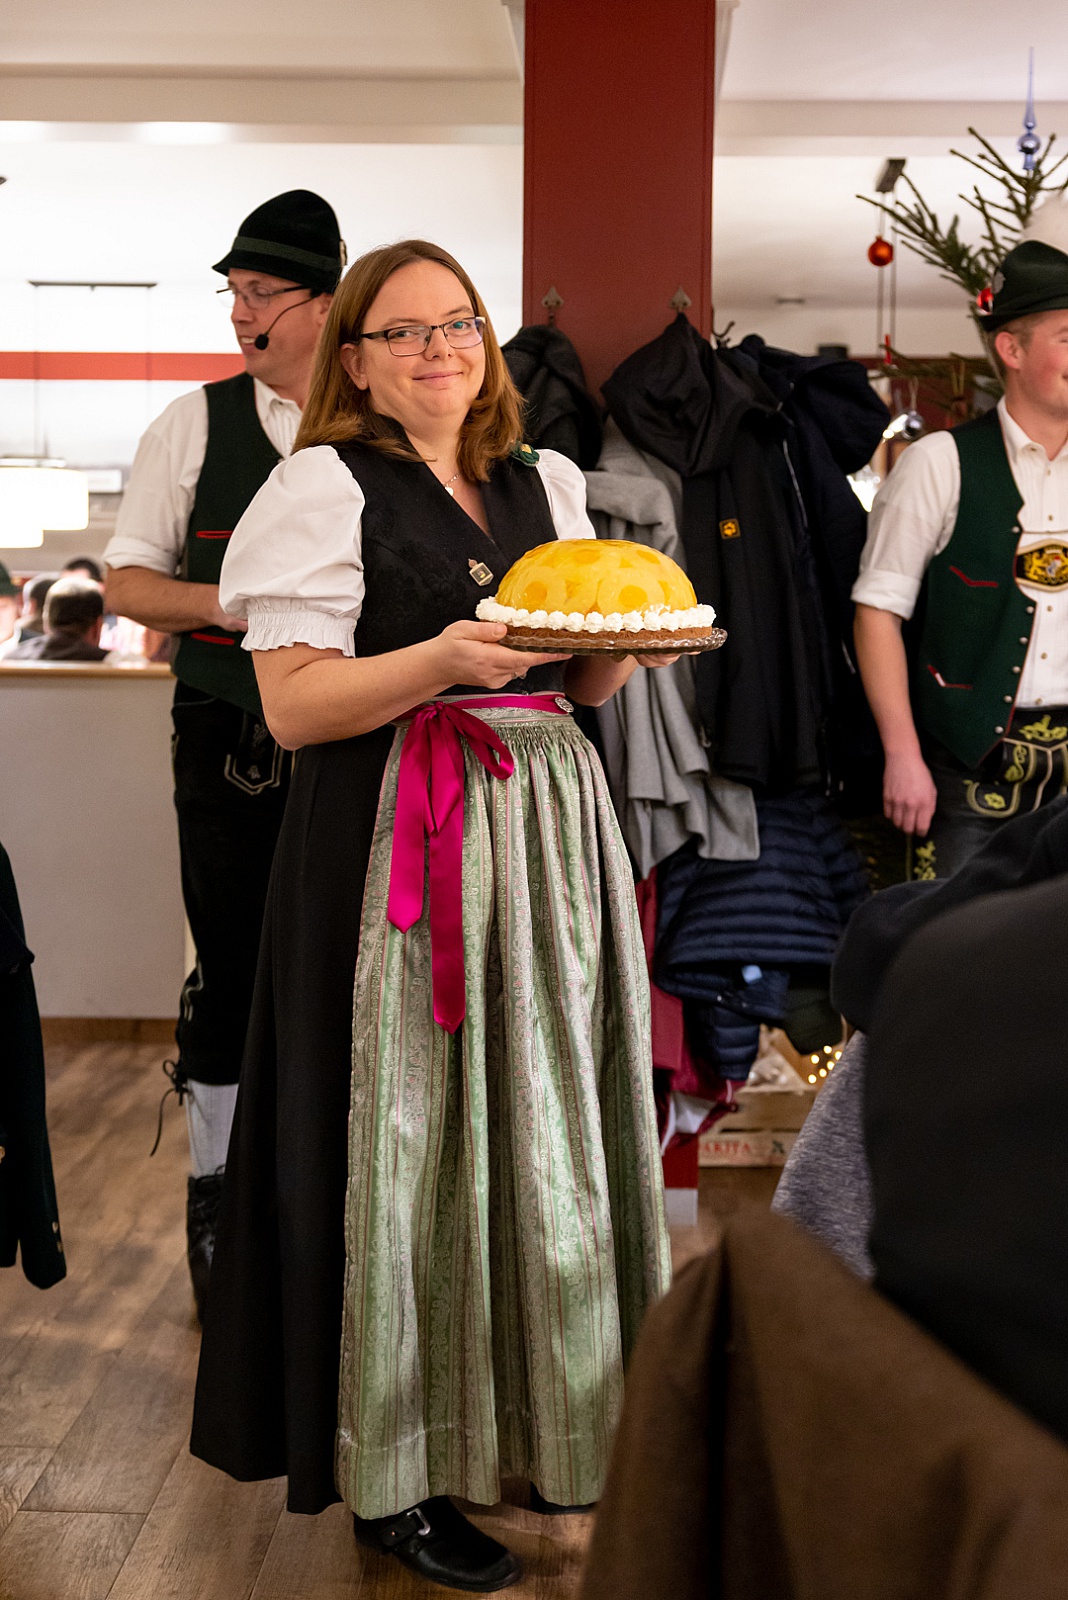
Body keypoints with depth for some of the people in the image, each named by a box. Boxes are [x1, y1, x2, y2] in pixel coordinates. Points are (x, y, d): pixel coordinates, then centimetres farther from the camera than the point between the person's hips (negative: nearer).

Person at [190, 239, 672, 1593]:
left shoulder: (545, 485, 15)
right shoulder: (324, 488, -3)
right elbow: (294, 708, -10)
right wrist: (444, 657, -23)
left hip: (547, 825, 6)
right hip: (397, 844, -6)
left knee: (545, 1120, 9)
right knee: (409, 1136, -3)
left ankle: (542, 1423, 26)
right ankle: (393, 1476, 10)